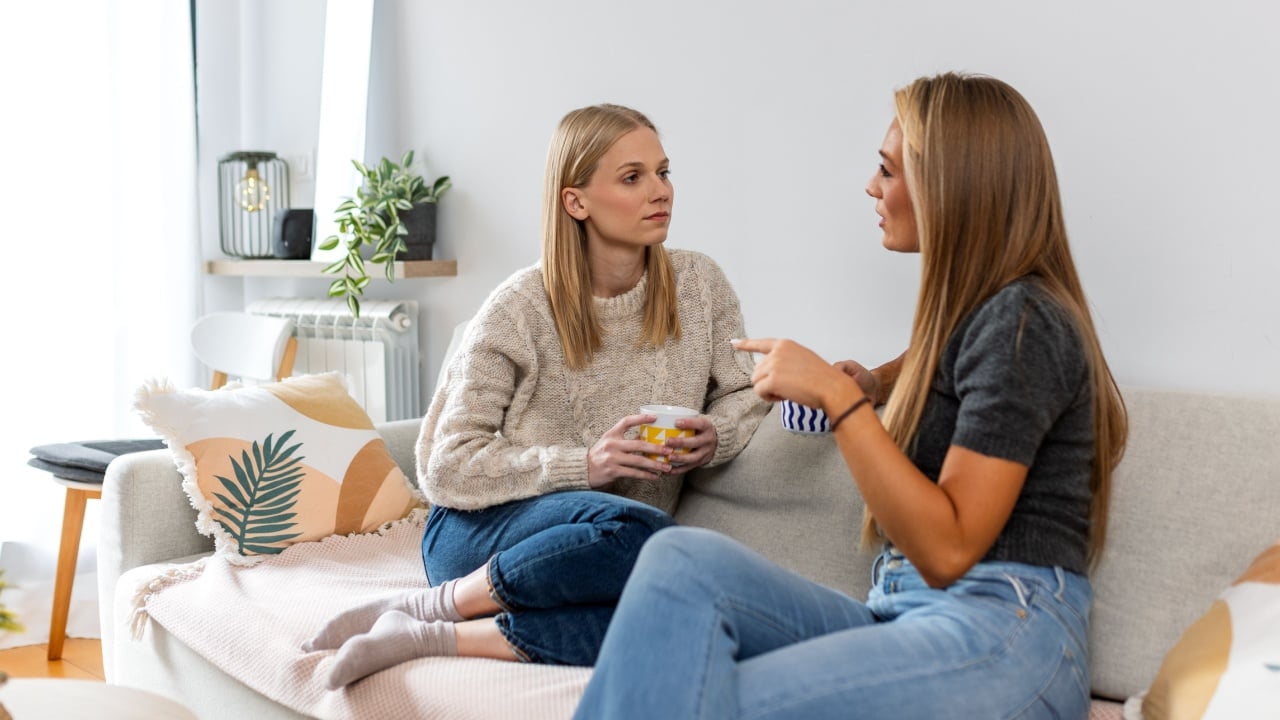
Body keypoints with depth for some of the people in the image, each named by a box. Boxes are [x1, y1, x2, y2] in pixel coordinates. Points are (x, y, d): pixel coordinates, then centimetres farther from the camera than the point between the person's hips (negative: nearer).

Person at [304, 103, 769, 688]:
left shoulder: (698, 284, 3)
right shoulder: (521, 309, -7)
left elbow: (743, 392, 16)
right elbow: (447, 469, -8)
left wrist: (714, 437, -8)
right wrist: (583, 464, -20)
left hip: (600, 554, 4)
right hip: (479, 534, -3)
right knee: (636, 528, -37)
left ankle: (434, 637, -21)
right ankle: (428, 606, -18)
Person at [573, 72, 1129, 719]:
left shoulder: (1023, 321, -9)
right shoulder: (971, 311, 18)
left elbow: (947, 550, -14)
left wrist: (839, 397, -16)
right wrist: (864, 382, 24)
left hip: (1004, 634, -8)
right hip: (899, 615, 8)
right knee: (683, 559, -18)